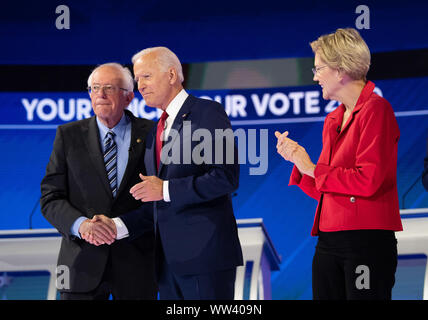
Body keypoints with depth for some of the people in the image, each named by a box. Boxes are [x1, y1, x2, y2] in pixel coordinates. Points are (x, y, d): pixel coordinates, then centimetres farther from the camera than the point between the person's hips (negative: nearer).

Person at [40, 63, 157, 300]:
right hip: (82, 264, 0)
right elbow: (51, 198, 1)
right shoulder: (68, 135, 6)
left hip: (136, 262, 0)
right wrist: (81, 224, -19)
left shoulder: (149, 134, 3)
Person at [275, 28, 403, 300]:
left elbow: (369, 180, -17)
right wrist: (297, 159, 5)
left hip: (367, 240, -8)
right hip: (329, 241, 8)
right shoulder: (333, 120, 16)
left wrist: (313, 169, -7)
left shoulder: (376, 109, -7)